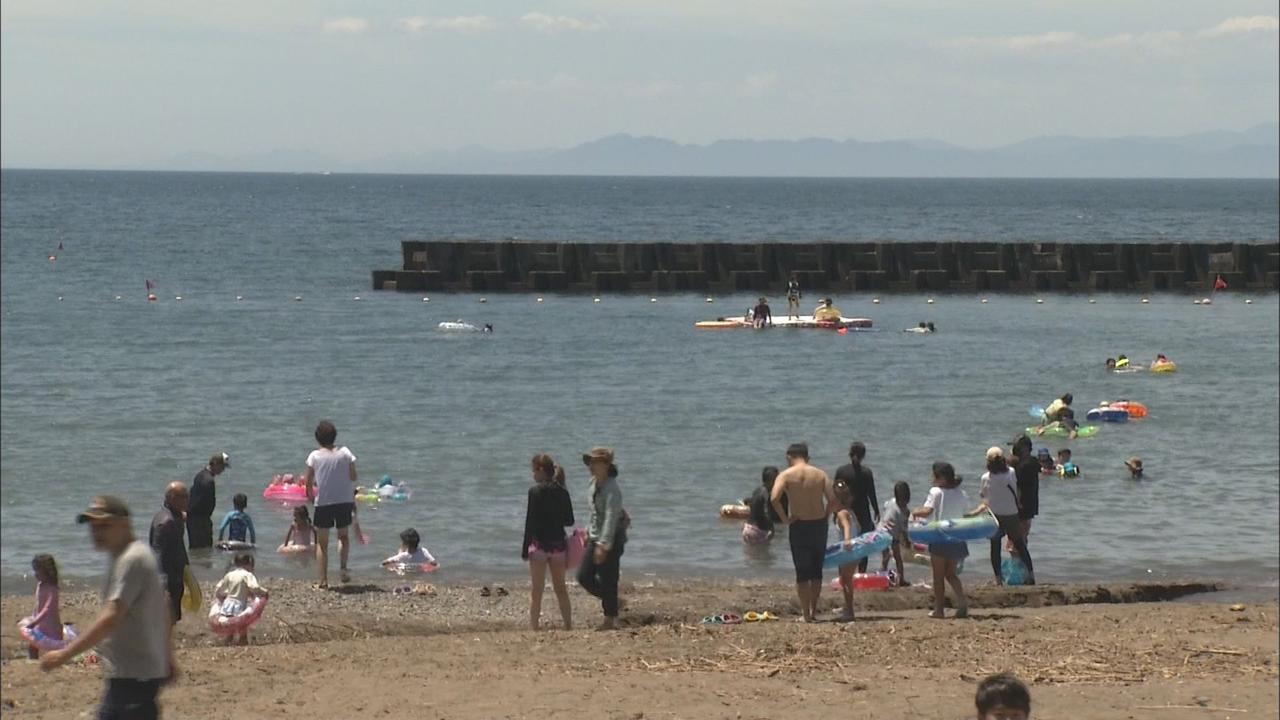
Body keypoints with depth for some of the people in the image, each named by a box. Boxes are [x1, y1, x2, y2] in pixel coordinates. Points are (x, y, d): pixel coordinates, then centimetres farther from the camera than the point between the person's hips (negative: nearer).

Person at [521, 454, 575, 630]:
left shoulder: (536, 491, -11)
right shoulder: (562, 492, 3)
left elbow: (530, 522, -11)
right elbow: (569, 521, 6)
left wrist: (525, 549, -7)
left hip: (539, 543, -5)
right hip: (559, 543, 5)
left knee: (536, 590, 1)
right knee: (561, 588, 15)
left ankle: (534, 627, -2)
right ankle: (568, 627, 16)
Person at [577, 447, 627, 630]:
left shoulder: (612, 489, -20)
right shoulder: (594, 483, 8)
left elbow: (611, 518, -25)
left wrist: (603, 545, -29)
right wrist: (589, 532, 22)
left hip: (611, 539, -9)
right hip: (596, 537, 9)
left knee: (607, 580, -3)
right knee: (584, 576, 7)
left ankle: (610, 619, 6)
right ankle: (609, 600, 26)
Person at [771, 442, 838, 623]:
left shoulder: (786, 475, -5)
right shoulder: (820, 475, 3)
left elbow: (774, 498, -21)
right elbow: (833, 499, -6)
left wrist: (785, 519, -9)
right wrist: (824, 516, 6)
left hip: (799, 527, -2)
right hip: (819, 525, 2)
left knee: (802, 572, 4)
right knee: (817, 570, 16)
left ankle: (806, 613, 3)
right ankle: (814, 610, 20)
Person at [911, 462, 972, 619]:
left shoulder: (936, 492, -11)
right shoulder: (961, 494, 5)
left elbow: (927, 511, -22)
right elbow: (966, 516, 9)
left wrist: (915, 512, -3)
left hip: (940, 539, -5)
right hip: (957, 539, 5)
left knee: (938, 575, 6)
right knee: (951, 573, 18)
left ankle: (939, 609, 8)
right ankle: (962, 600, -3)